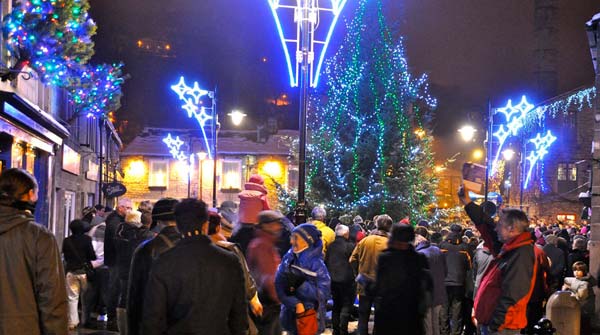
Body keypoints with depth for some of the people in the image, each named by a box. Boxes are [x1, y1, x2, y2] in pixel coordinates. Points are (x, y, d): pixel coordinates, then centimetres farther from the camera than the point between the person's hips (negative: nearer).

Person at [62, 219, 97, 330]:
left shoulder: (66, 241, -1)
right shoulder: (86, 239, -10)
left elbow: (65, 256, 8)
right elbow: (92, 256, -9)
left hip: (71, 272, 1)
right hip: (84, 271, -1)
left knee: (72, 298, 4)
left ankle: (72, 322, 0)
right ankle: (86, 320, 18)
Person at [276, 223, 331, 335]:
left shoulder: (317, 264, -10)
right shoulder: (288, 259, -1)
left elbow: (323, 293, -15)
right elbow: (279, 287, -8)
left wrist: (300, 285, -25)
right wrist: (296, 304, -20)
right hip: (290, 315, 4)